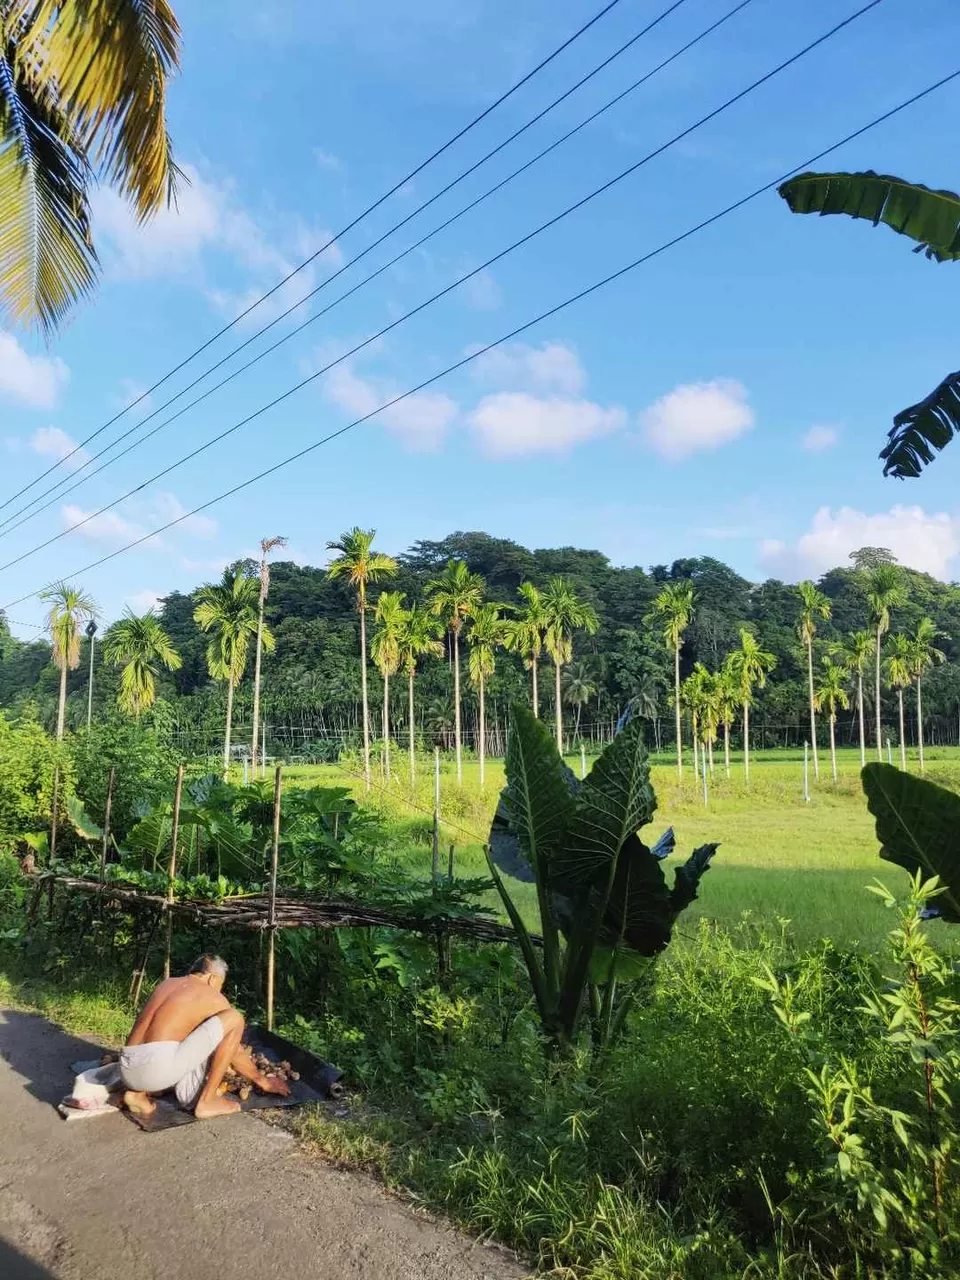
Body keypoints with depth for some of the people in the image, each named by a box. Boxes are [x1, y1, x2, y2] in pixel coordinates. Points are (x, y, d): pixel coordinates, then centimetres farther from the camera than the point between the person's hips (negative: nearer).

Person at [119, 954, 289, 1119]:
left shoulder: (167, 984, 27)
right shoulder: (214, 997, 9)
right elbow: (236, 1053, 16)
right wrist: (262, 1080, 33)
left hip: (129, 1071, 8)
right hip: (158, 1067, -7)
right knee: (234, 1019, 1)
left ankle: (139, 1094, 15)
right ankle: (206, 1101, 3)